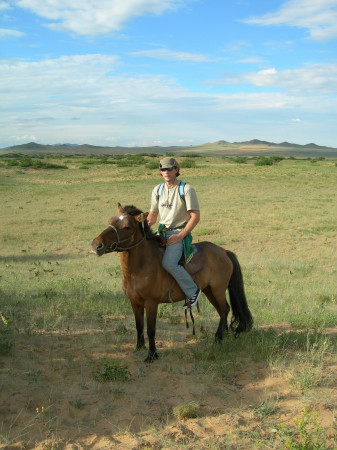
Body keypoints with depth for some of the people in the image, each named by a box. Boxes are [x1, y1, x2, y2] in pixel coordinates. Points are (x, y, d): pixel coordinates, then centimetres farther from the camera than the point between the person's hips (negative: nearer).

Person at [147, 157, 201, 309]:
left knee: (168, 263, -27)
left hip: (179, 232, -7)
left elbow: (195, 216, -10)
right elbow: (153, 213, 18)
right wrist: (146, 223, -6)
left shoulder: (186, 189, -8)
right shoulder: (157, 190, 10)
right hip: (161, 232, 7)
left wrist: (181, 235, -17)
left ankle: (192, 291, -9)